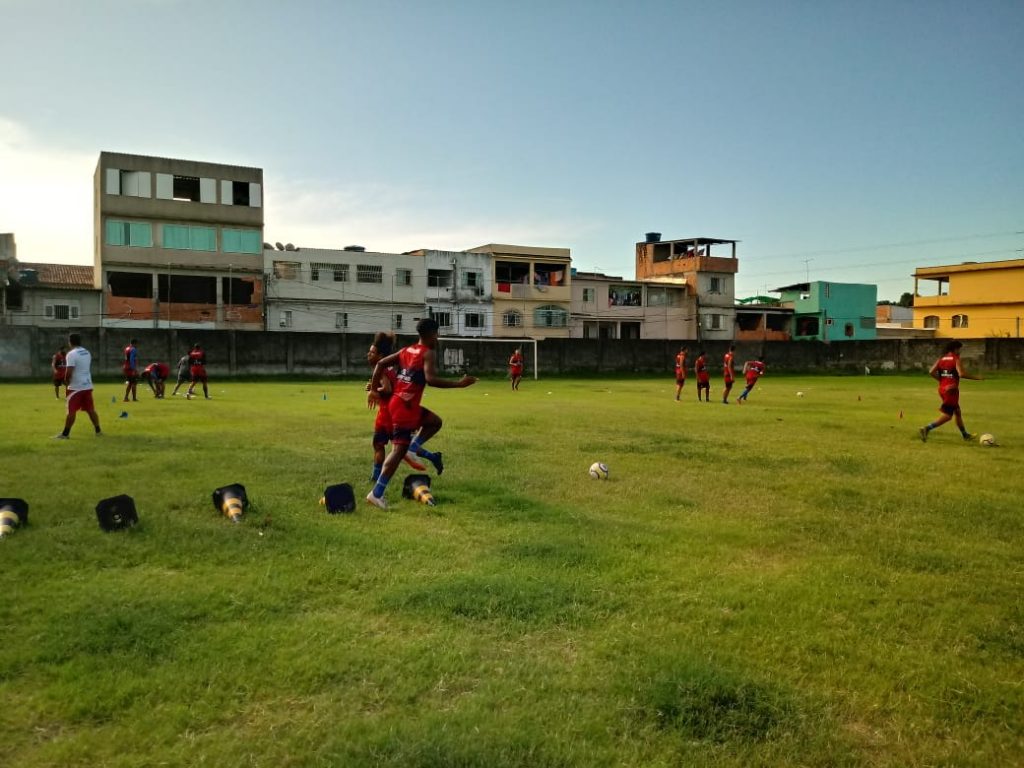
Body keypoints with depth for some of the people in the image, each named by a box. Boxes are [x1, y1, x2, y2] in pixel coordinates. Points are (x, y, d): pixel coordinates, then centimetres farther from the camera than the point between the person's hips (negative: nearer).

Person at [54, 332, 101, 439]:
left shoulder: (72, 354, -14)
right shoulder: (87, 353, 11)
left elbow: (69, 372, -18)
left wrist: (66, 381, -1)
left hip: (76, 387, -7)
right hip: (88, 385, 7)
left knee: (71, 411, -3)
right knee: (91, 409, 12)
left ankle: (65, 434, 2)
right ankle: (98, 430, 14)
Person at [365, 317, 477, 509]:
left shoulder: (406, 350, 14)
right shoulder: (429, 353, -8)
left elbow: (381, 363, 14)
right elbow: (430, 379, -23)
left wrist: (374, 388, 21)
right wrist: (458, 384, -20)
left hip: (398, 402, 9)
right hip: (405, 406, -9)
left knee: (435, 422, 24)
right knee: (399, 449, -7)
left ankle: (414, 447, 8)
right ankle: (376, 493, -8)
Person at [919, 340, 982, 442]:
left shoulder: (941, 359, 9)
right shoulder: (956, 359, -10)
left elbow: (931, 372, 1)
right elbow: (961, 374, -22)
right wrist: (975, 377, -10)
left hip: (942, 389, 8)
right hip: (951, 389, -8)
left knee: (957, 412, 21)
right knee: (947, 415, -3)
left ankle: (965, 434, 33)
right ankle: (926, 429, -17)